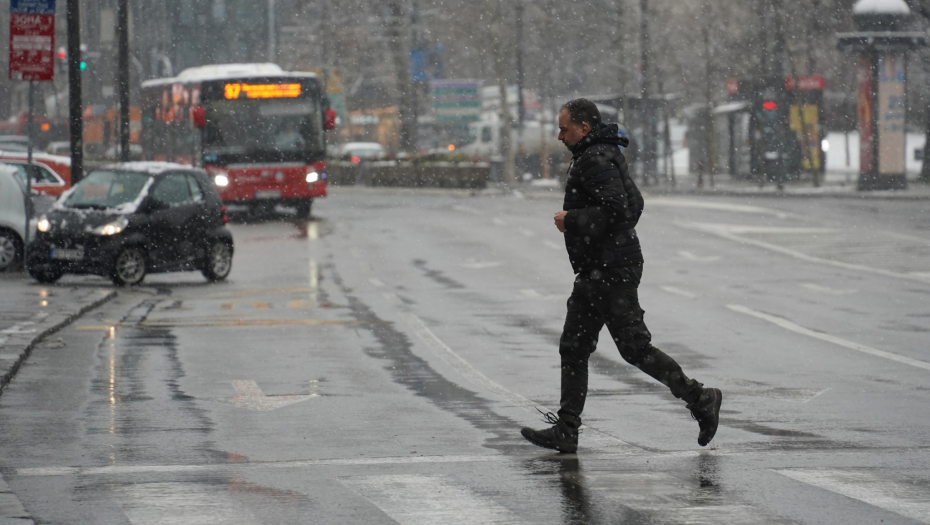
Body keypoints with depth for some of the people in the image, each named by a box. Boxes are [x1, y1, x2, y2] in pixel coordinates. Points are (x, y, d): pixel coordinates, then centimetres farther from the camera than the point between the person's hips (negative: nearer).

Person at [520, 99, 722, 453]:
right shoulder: (606, 155, 17)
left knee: (635, 347, -8)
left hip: (610, 272, -11)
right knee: (573, 348, 8)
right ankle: (566, 430, 8)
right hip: (595, 272, 11)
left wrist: (571, 219, -17)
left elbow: (615, 209, -27)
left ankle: (699, 399, 1)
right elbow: (634, 204, 25)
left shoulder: (596, 160, -16)